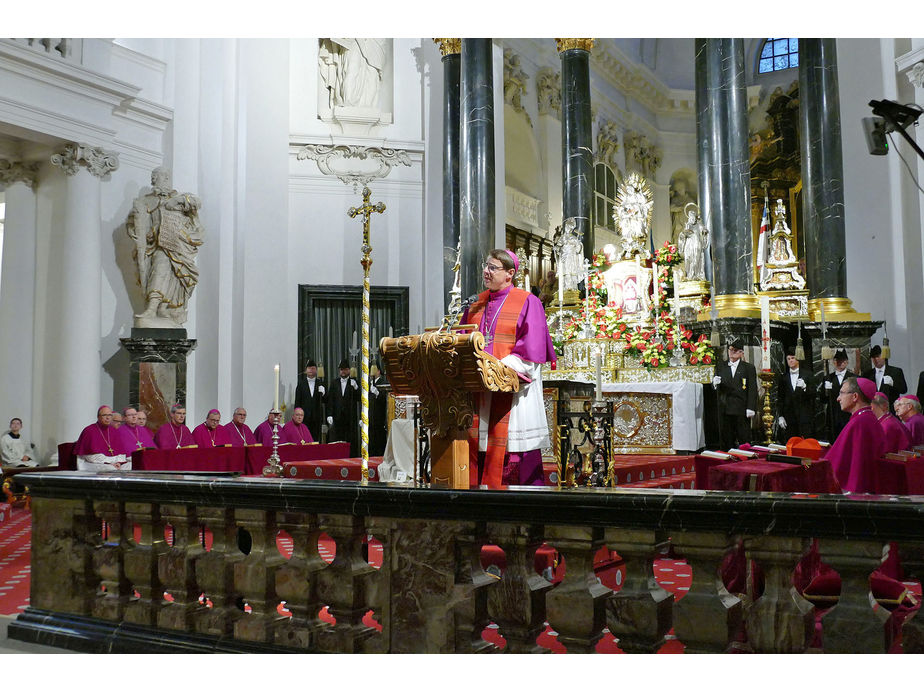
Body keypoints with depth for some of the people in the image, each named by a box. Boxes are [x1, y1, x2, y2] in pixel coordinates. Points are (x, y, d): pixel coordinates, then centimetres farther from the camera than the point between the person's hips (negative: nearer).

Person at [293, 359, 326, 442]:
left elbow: (325, 401, 9)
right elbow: (297, 402, 5)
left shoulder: (321, 384, 10)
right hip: (304, 416, -1)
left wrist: (323, 394, -11)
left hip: (317, 417, 1)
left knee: (316, 439, 1)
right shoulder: (301, 384, 6)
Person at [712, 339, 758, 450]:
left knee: (744, 439, -1)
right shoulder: (721, 367, 15)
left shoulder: (749, 368, 8)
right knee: (727, 440, 2)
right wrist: (715, 383, -13)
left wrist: (751, 408, -7)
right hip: (725, 409, 2)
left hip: (742, 410, -2)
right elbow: (716, 386, 13)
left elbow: (752, 389, 2)